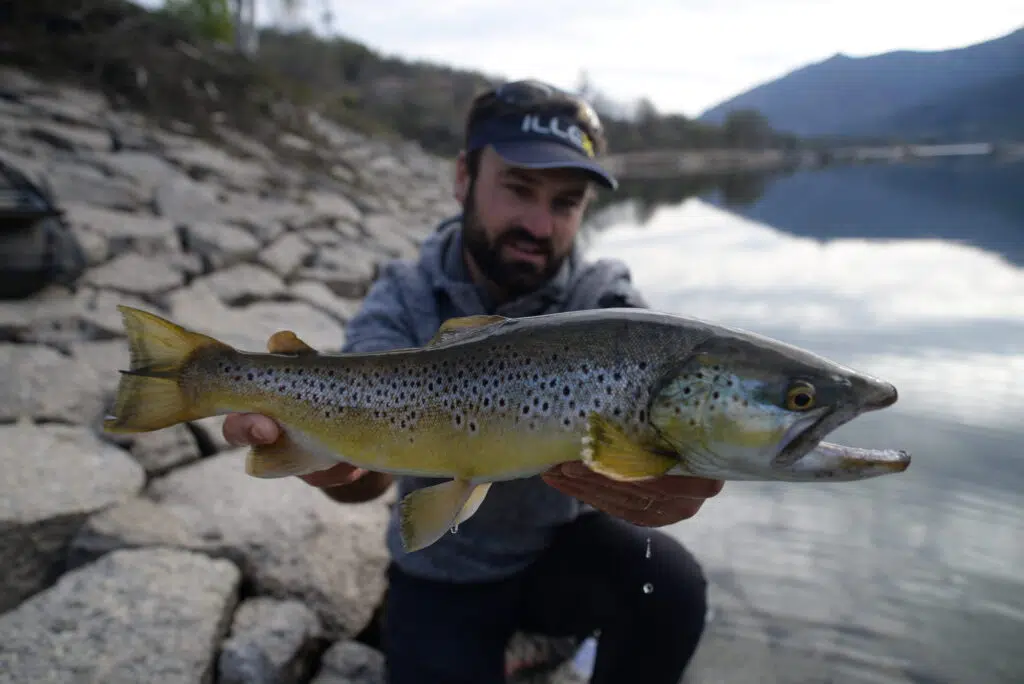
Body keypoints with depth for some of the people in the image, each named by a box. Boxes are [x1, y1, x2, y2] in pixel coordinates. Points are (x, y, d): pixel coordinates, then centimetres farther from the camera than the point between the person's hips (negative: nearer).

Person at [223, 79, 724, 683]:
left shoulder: (607, 301, -14)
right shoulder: (402, 303, -14)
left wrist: (666, 479, -54)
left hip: (562, 545, 1)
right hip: (443, 571, 0)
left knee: (671, 587, -25)